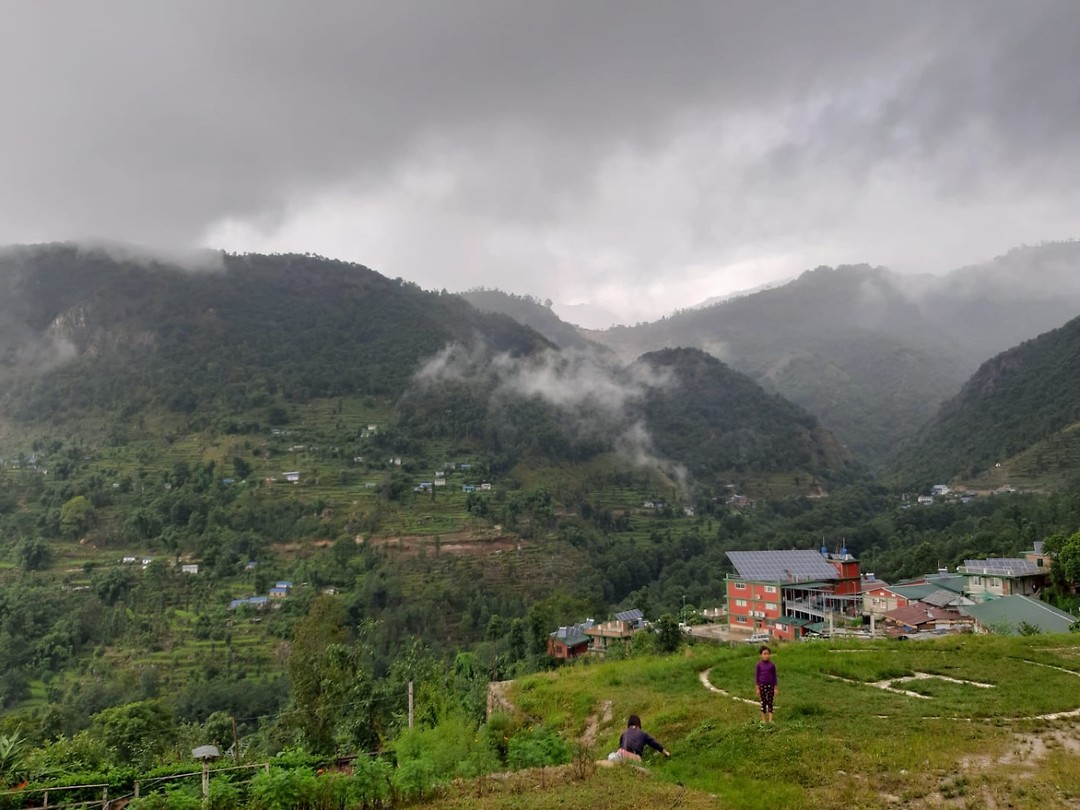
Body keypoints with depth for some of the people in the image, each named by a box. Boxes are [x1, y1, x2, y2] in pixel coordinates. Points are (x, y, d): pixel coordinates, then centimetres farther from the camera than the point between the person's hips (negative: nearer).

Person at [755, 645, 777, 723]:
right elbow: (756, 676, 0)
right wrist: (757, 688, -3)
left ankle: (770, 719, 3)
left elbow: (774, 676, 4)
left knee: (770, 702, 1)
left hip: (770, 685, 1)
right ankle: (764, 720, 13)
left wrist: (775, 688, 2)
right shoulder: (759, 665, -3)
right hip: (762, 685, -1)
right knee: (763, 702, 5)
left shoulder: (772, 665, -1)